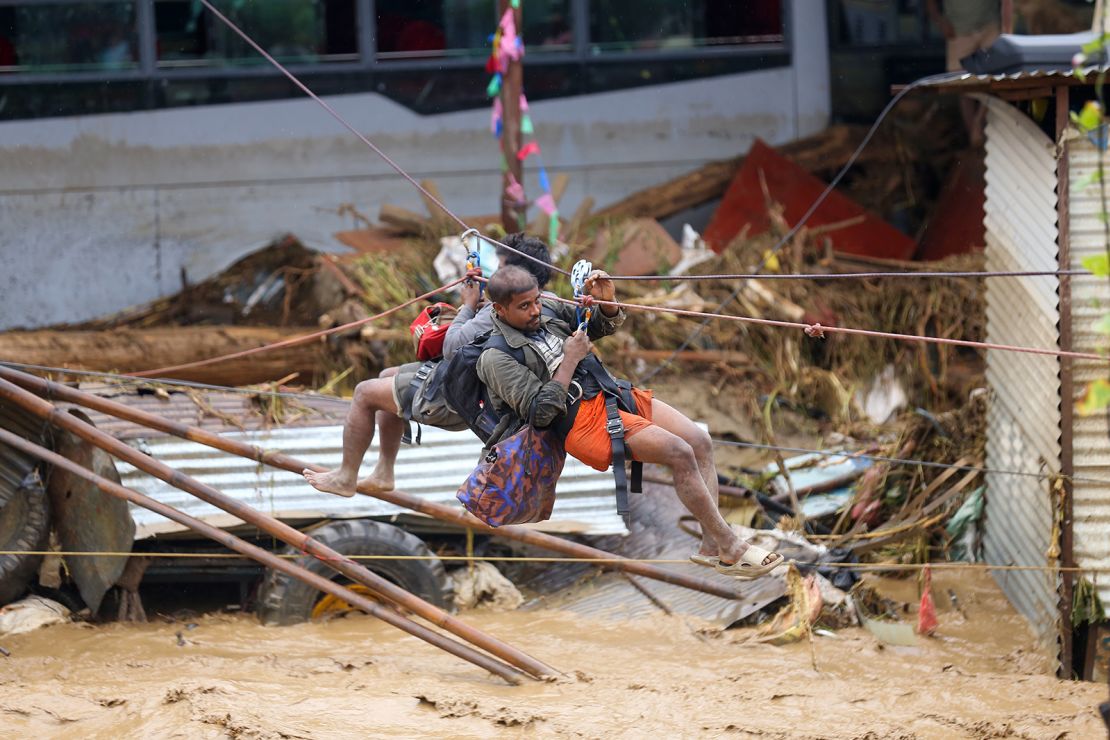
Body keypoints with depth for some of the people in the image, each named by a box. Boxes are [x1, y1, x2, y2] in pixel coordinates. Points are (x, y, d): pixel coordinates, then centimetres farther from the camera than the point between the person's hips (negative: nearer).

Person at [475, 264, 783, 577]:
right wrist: (570, 360, -14)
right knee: (680, 453, -20)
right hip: (582, 419, -8)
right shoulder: (496, 358, -11)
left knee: (700, 442, -5)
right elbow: (540, 411, -18)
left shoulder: (546, 312, 10)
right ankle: (730, 548, -11)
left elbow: (603, 327, 22)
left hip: (611, 392, 8)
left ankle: (711, 545, -3)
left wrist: (607, 302, -1)